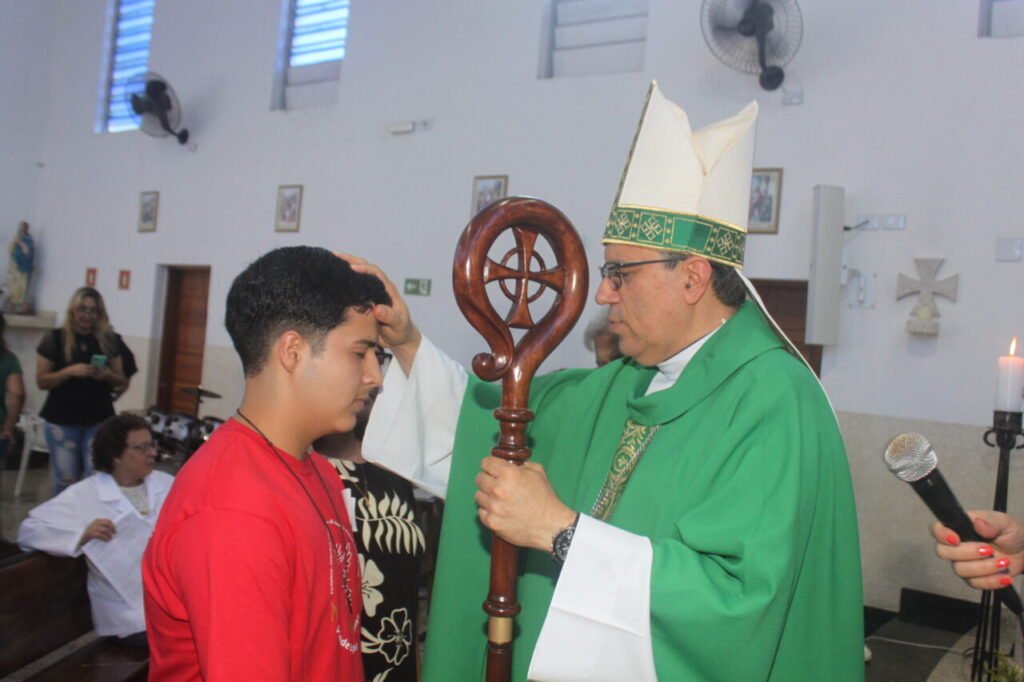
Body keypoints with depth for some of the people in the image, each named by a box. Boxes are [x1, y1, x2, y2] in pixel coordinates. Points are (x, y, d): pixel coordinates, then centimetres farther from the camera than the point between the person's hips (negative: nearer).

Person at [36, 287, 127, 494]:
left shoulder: (108, 341, 6)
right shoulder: (54, 339, -1)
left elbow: (120, 380, 12)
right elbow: (41, 381, -2)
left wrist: (107, 375, -10)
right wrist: (70, 371, -18)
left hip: (99, 420, 2)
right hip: (61, 420, -1)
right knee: (65, 480, 2)